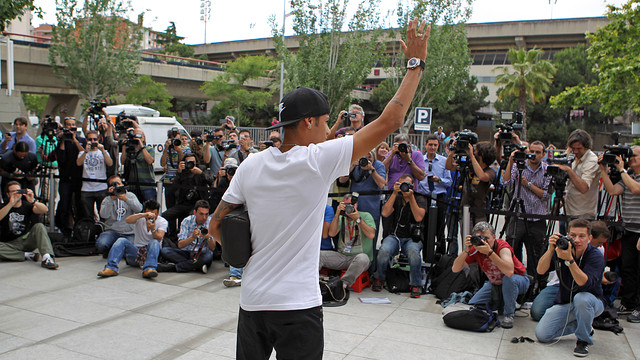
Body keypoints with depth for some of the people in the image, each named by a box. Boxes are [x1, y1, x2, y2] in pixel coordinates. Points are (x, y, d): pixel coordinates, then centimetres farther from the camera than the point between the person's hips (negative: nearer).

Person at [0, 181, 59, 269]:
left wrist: (33, 201, -32)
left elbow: (45, 210, -15)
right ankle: (27, 255, -19)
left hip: (27, 241, 1)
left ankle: (47, 258, -41)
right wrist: (11, 204, -34)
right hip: (11, 244, -1)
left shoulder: (27, 205, 5)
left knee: (39, 226, -26)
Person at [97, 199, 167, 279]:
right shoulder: (140, 218, 6)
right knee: (122, 241, -21)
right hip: (136, 251, 2)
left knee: (154, 242, -33)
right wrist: (143, 215, -33)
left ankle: (149, 269, -55)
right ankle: (111, 268, -37)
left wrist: (153, 229, -36)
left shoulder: (163, 222, 2)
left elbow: (159, 239, -15)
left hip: (152, 251, -2)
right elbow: (127, 220, -18)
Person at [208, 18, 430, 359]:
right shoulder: (318, 161, -16)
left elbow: (216, 225, 4)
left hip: (252, 301, 5)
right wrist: (415, 63, -4)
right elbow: (390, 120, -13)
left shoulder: (251, 164, -2)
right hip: (298, 306, -5)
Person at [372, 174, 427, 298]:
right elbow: (385, 213, -9)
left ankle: (415, 285, -14)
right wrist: (395, 193, -13)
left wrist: (411, 197, -17)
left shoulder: (420, 199, 3)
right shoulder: (395, 197, 8)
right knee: (384, 250, -32)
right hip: (394, 236, 1)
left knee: (413, 252, -37)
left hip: (412, 238, -1)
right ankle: (379, 279, -2)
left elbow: (418, 218, -14)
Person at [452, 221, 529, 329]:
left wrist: (489, 252, -53)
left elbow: (509, 272, -50)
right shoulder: (476, 249, -17)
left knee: (508, 279, -38)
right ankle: (501, 303, 21)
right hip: (495, 284, 5)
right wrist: (466, 251, -35)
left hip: (518, 281, -5)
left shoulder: (502, 246, -31)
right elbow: (455, 269, -22)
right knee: (472, 306, -5)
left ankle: (508, 314, -15)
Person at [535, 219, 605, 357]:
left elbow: (585, 284, -34)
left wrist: (569, 259, -44)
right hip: (564, 303, 3)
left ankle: (584, 340, -12)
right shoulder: (562, 247, -10)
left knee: (581, 298, -39)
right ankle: (578, 324, 15)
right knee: (541, 334, -11)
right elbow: (540, 270, -18)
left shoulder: (596, 256, -19)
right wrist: (551, 249, -32)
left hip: (591, 302, -3)